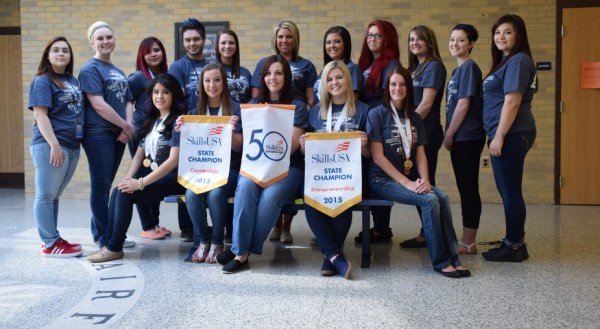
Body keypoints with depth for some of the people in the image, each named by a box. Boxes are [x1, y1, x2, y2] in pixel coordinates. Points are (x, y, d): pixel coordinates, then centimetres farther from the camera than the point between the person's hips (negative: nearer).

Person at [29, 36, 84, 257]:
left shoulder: (73, 81, 16)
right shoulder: (42, 81, -5)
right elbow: (40, 115, -13)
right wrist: (54, 144, -22)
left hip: (72, 145, 8)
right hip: (50, 145, -7)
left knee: (54, 195, 15)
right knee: (46, 195, -1)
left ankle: (53, 239, 22)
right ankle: (51, 244, 3)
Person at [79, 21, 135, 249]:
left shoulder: (118, 71, 17)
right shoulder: (90, 69, -7)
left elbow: (128, 101, 14)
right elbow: (98, 104, -16)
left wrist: (128, 127, -4)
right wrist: (126, 126, -11)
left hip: (118, 134, 7)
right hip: (99, 134, -7)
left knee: (105, 185, 13)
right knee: (101, 185, -2)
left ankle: (99, 232, 22)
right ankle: (106, 237, 4)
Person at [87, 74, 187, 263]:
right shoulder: (152, 121, 15)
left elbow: (174, 160, -20)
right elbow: (139, 155, 14)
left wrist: (141, 183, -21)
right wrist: (128, 178, -6)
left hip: (173, 178, -7)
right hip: (153, 175, 7)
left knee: (125, 194, -20)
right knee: (118, 191, -15)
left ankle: (115, 248, -10)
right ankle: (110, 244, -12)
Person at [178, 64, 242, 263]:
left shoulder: (235, 109, 0)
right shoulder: (196, 110, 9)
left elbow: (237, 148, -3)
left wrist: (231, 129, -23)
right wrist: (182, 131, -11)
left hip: (228, 170, -2)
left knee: (215, 194, -33)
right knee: (191, 193, -29)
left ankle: (217, 242, -9)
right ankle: (202, 241, -6)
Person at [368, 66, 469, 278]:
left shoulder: (414, 118, 13)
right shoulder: (377, 114, -5)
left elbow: (420, 153, 10)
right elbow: (377, 156, -11)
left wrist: (424, 180, -9)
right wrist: (406, 183, -16)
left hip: (409, 178, 5)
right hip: (382, 179, -5)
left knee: (442, 197, -21)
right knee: (429, 200, -25)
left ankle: (453, 257, -17)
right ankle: (441, 261, -14)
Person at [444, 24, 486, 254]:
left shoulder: (469, 68, -11)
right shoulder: (458, 70, 16)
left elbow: (463, 105, -17)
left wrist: (449, 135, -12)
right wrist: (450, 135, 13)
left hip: (467, 138, -9)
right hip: (461, 138, 9)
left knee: (468, 189, -3)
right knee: (465, 189, 12)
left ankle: (468, 243, 4)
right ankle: (466, 241, 20)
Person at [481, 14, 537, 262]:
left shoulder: (518, 60, -12)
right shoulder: (507, 61, 20)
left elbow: (512, 102, -19)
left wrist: (499, 136, -21)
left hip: (511, 135, -10)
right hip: (508, 134, 10)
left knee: (510, 191, -4)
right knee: (508, 191, 14)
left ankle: (514, 246, 4)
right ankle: (515, 242, 21)